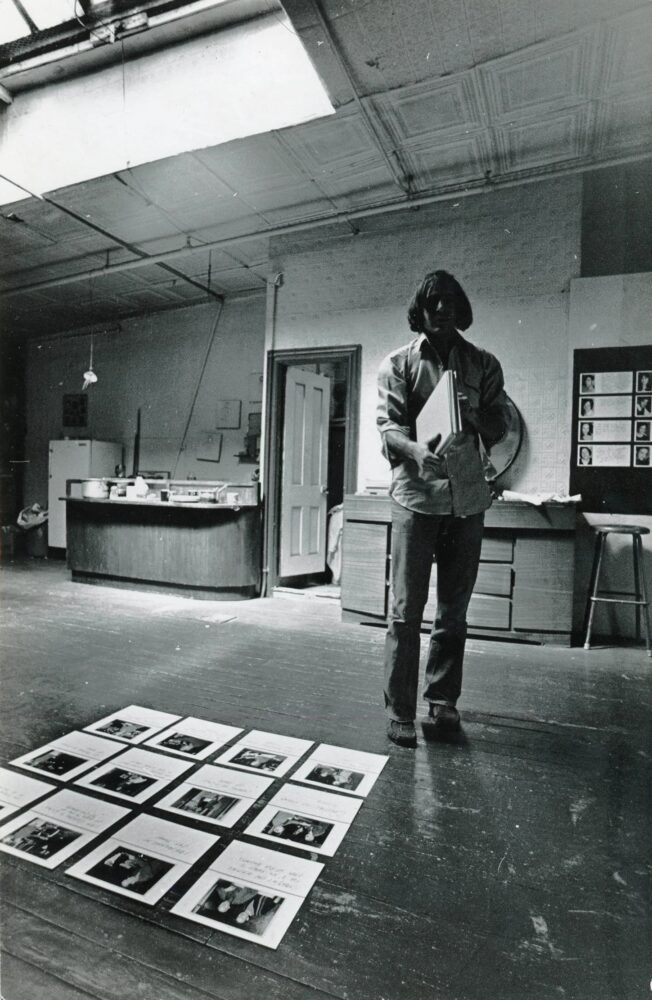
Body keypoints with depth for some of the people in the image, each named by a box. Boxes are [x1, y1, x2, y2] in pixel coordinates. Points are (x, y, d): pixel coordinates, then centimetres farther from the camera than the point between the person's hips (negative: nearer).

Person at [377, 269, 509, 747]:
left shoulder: (483, 364, 12)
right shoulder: (399, 363, 6)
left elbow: (499, 430, 8)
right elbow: (388, 424, -5)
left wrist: (474, 415, -14)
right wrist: (415, 449, -26)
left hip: (467, 498, 3)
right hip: (416, 496, -2)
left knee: (454, 611, 10)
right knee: (406, 611, -2)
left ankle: (442, 700, 25)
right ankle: (400, 713, 8)